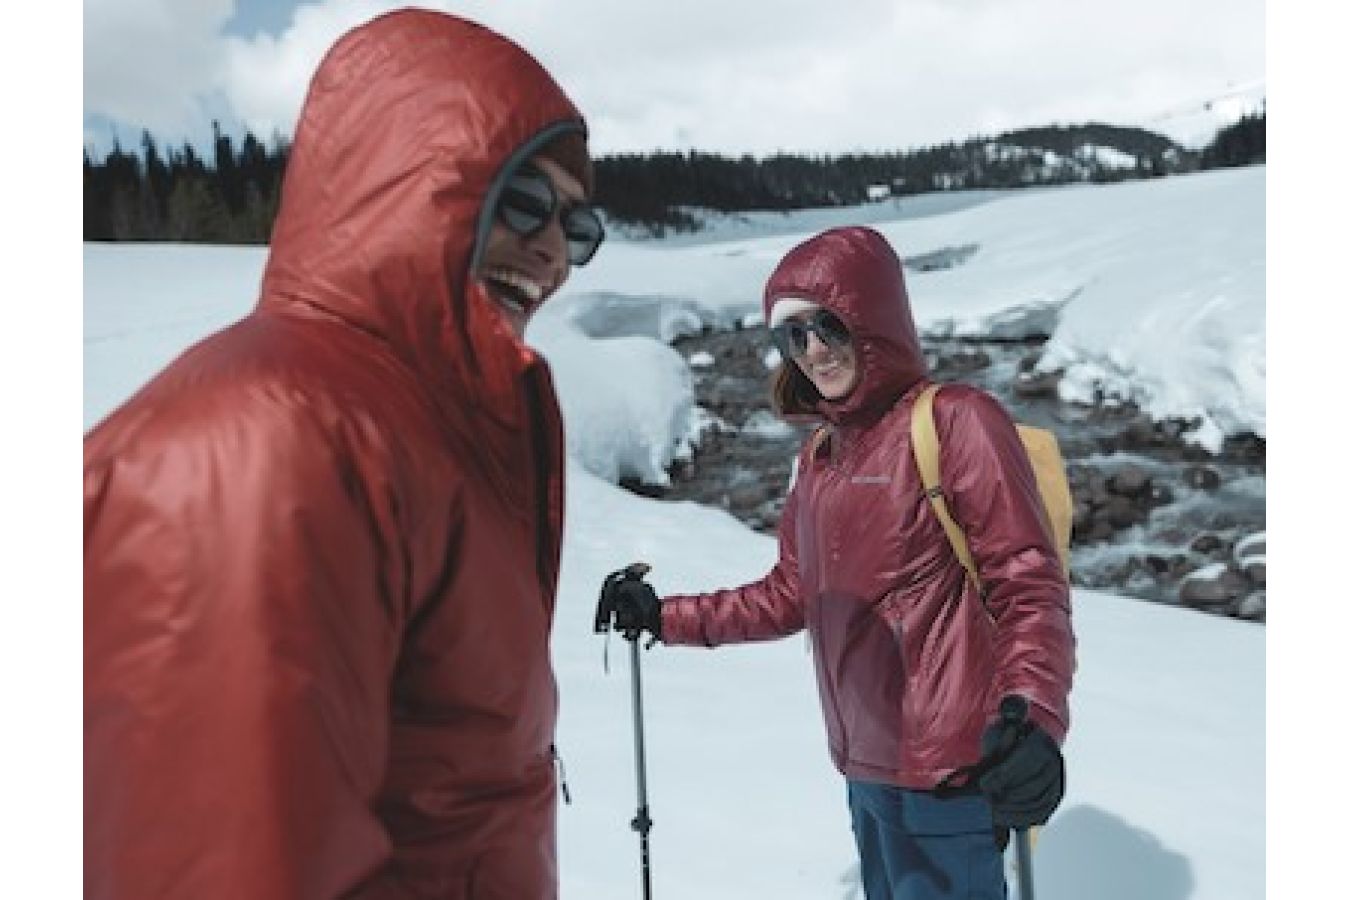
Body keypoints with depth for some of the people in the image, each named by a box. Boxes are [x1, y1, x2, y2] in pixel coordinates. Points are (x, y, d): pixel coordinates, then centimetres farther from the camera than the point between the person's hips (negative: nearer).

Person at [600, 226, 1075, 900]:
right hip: (865, 767, 7)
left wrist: (1031, 717, -32)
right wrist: (666, 617, 14)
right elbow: (791, 596, 16)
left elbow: (1029, 585, -16)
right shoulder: (819, 457, 9)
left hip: (947, 773, -7)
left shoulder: (955, 421, -12)